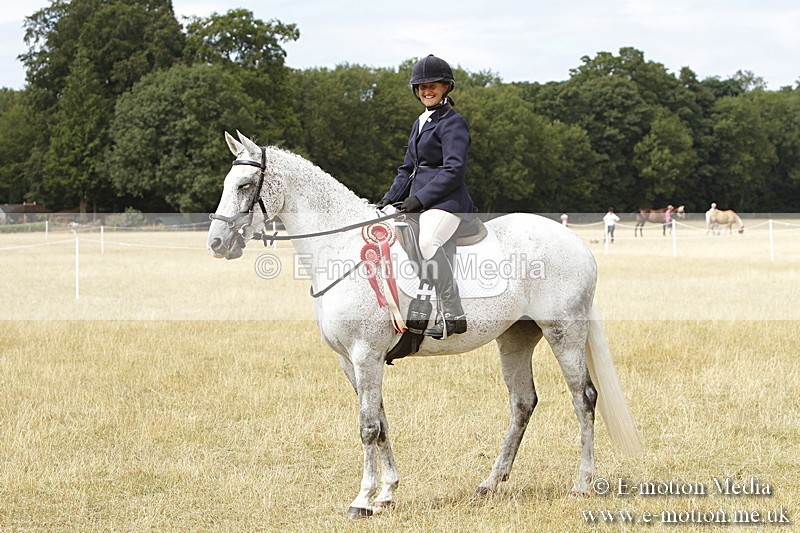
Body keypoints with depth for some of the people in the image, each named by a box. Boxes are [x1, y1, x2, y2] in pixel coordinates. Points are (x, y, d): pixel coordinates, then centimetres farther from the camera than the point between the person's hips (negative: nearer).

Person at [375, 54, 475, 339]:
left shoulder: (453, 123, -5)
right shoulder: (421, 123, 22)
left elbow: (454, 170, -15)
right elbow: (408, 168, 25)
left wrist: (419, 198, -20)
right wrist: (391, 198, 10)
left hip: (446, 201, -10)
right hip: (419, 203, 10)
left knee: (428, 241, -35)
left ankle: (453, 315, -36)